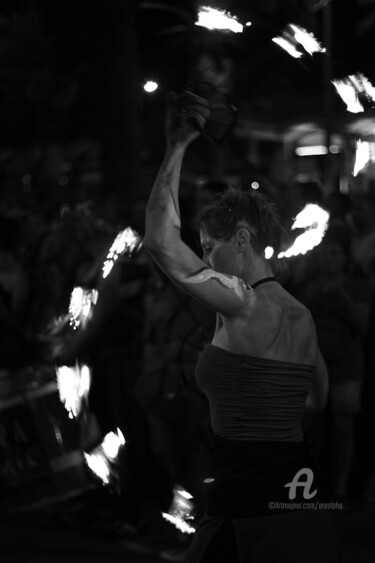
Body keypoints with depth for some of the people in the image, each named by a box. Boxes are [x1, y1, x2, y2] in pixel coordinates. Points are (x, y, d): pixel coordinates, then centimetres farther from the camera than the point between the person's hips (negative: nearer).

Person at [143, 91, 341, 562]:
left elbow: (160, 242, -21)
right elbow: (319, 399, 23)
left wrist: (176, 148, -14)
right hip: (300, 491, 8)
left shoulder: (243, 302, -13)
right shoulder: (301, 315, 11)